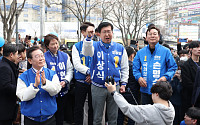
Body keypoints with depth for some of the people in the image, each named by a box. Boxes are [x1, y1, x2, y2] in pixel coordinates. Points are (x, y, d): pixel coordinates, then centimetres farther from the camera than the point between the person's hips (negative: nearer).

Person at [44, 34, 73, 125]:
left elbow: (70, 70, 8)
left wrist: (65, 81, -9)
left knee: (60, 113, 16)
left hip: (63, 91, 4)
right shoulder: (44, 57, -8)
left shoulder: (65, 56, 7)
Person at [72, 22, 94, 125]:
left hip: (94, 81, 2)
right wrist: (89, 71, -18)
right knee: (79, 108, 6)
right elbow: (77, 65, -9)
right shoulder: (76, 47, 1)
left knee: (92, 108, 11)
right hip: (81, 82, -1)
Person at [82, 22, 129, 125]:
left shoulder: (120, 48, 5)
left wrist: (123, 83, 4)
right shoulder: (95, 46, 0)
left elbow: (124, 68, 11)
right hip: (98, 87, -1)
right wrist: (89, 37, -39)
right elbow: (86, 52, -24)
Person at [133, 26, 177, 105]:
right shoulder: (140, 52, 7)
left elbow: (173, 67, 2)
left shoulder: (166, 51, -1)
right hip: (145, 89, 3)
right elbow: (135, 68, 12)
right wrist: (139, 77, -6)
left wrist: (166, 77, -14)